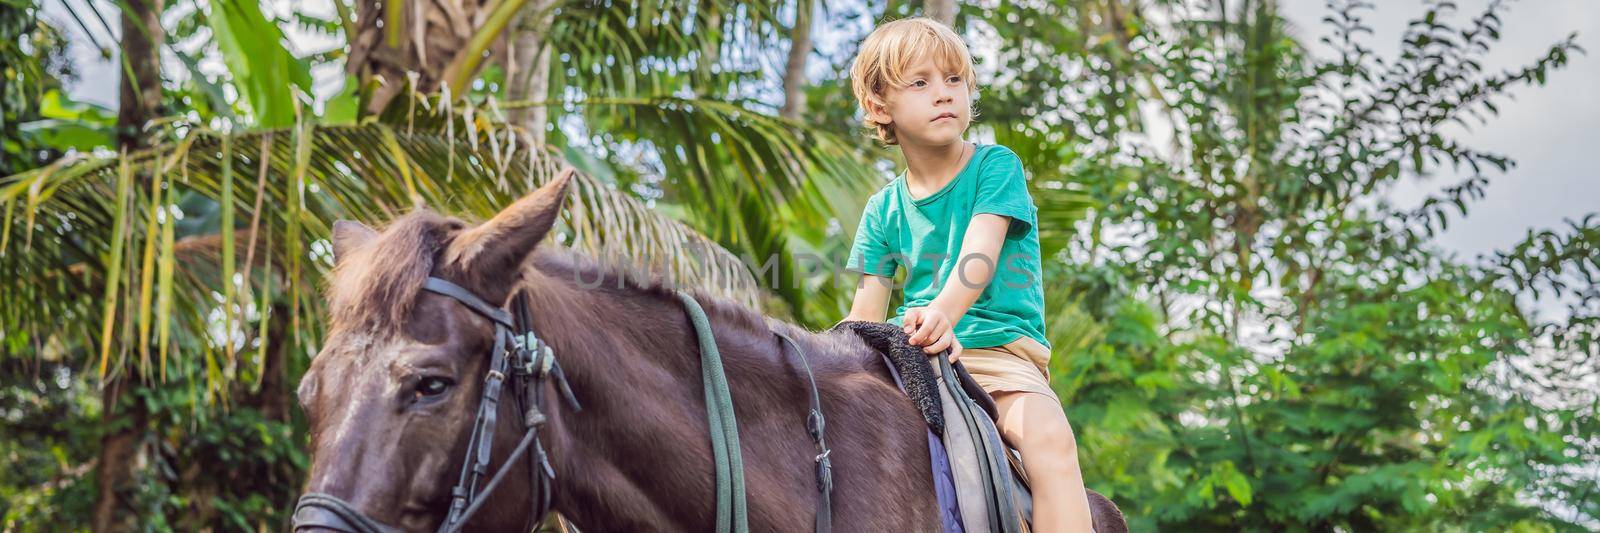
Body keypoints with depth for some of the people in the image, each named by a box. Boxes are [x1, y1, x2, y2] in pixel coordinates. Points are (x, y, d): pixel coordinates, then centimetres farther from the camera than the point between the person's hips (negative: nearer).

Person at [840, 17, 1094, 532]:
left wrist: (944, 313, -36)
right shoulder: (883, 209, 12)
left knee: (1047, 436, -32)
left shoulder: (996, 166, 2)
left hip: (1001, 349, -4)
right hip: (912, 356, 4)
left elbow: (980, 252, -16)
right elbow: (865, 314, 8)